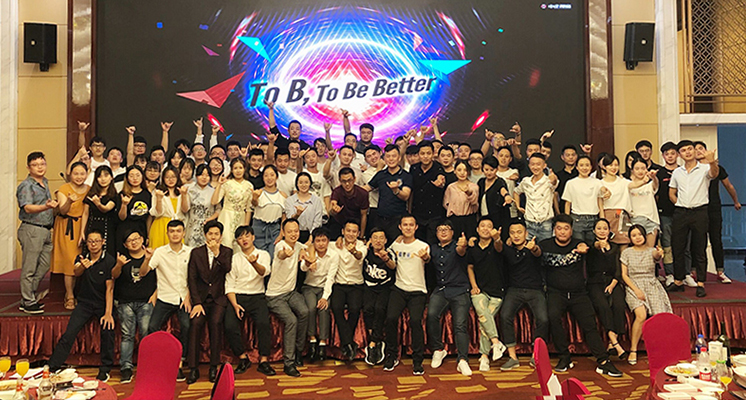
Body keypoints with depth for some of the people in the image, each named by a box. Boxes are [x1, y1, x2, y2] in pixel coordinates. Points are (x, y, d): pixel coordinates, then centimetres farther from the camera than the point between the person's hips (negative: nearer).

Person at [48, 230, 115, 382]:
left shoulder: (109, 261, -8)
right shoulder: (82, 258, 2)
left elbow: (109, 288, -12)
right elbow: (76, 272, -21)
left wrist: (108, 313, -18)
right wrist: (82, 266, -46)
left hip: (103, 303, -2)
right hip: (84, 303, 3)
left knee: (108, 330, -22)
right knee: (68, 334, -11)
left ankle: (105, 369, -6)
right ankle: (51, 368, 0)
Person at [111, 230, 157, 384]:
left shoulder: (152, 256, 9)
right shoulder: (123, 258, 11)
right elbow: (114, 276, -4)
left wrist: (155, 294, -1)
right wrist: (119, 265, -25)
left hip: (146, 302, -1)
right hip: (125, 302, 1)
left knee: (147, 333, -10)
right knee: (127, 335, -4)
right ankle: (126, 368, -2)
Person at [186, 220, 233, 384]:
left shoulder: (227, 252, 9)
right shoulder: (196, 252, 9)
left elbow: (227, 269, -10)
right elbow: (191, 278, 2)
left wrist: (216, 252, -15)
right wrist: (197, 302, -8)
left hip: (218, 298, -1)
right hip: (200, 297, 1)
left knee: (215, 322, -26)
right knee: (196, 323, -24)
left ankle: (214, 366, -15)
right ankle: (193, 368, -17)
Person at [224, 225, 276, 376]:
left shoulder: (263, 255, 9)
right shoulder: (234, 259, 12)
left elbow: (264, 272, -13)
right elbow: (229, 285, 7)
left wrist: (254, 263, -35)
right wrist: (235, 304, -10)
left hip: (257, 296, -1)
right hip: (238, 297, 1)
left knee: (264, 323, -28)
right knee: (230, 326, -23)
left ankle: (263, 360, -16)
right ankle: (243, 358, -3)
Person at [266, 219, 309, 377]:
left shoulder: (298, 245, 3)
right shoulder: (280, 245, -17)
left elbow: (305, 247, 28)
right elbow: (280, 254, -42)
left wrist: (303, 251, 2)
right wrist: (284, 254, -69)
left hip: (291, 292, 5)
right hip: (275, 295, -5)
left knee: (304, 312, -24)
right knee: (291, 320, -26)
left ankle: (298, 350, -6)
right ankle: (288, 362, -16)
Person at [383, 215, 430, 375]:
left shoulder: (423, 246, -2)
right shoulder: (395, 245, 10)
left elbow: (427, 259, -23)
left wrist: (424, 257, -48)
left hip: (418, 291, -2)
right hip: (399, 289, 3)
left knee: (415, 320, -21)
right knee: (391, 318, -17)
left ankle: (418, 361, -5)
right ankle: (392, 356, 2)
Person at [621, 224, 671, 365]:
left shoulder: (652, 251, 9)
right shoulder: (627, 252, 8)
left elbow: (656, 256, -17)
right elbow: (624, 275, 3)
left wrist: (659, 253, -43)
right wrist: (636, 290, -11)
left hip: (652, 285, 2)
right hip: (634, 286, -2)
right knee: (641, 315, -28)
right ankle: (633, 350, -17)